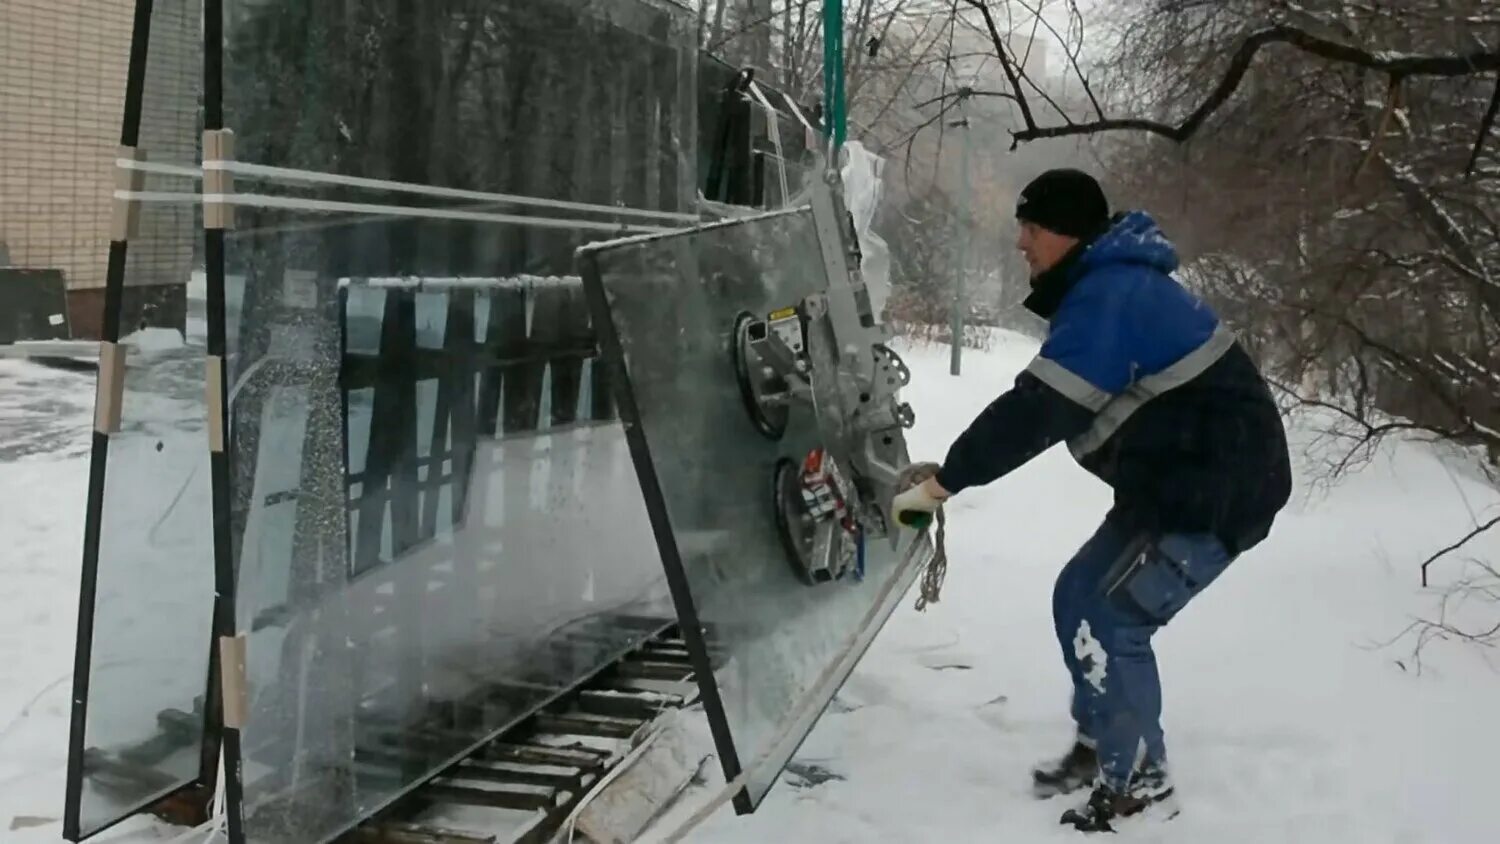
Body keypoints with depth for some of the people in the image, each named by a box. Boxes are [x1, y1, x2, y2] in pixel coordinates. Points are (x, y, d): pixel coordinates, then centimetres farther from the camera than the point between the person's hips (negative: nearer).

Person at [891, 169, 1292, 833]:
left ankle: (1139, 782, 6)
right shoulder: (1107, 286, 13)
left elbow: (1036, 410, -27)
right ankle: (1100, 745, 27)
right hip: (1177, 482, 10)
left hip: (1220, 487, -10)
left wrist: (940, 484, -23)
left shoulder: (1108, 295, -21)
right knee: (1078, 599, 12)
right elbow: (1049, 408, 15)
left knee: (1108, 621, -10)